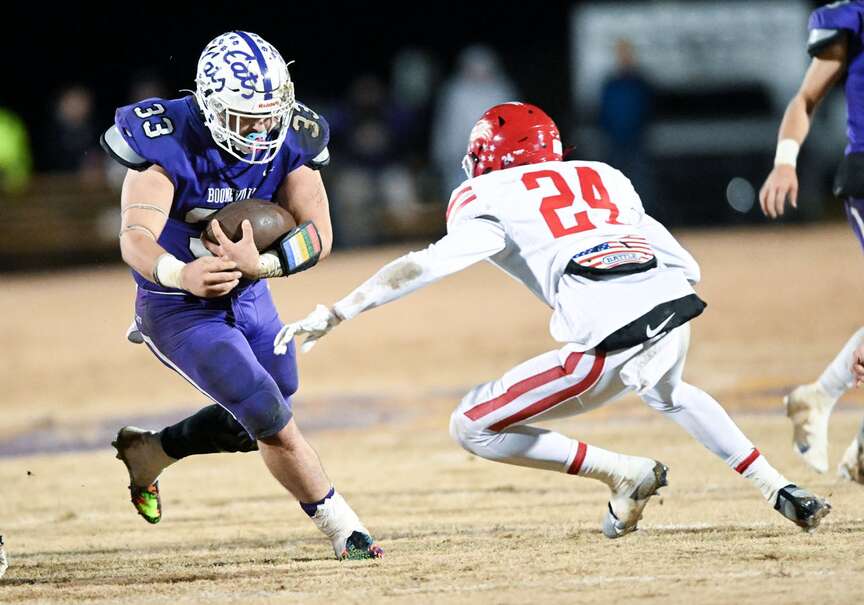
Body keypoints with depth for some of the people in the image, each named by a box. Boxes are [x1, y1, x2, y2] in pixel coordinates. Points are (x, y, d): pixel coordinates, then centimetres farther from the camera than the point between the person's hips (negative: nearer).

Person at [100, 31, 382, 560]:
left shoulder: (290, 139, -14)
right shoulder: (169, 141, -29)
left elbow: (318, 235, -18)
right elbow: (136, 237, -40)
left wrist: (258, 263, -36)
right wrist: (180, 273, -61)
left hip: (250, 297, 6)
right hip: (179, 311, -6)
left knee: (252, 425, 21)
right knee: (274, 423, -11)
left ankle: (146, 453, 41)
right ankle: (344, 530, 7)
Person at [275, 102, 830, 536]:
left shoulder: (489, 199, 13)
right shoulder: (604, 178, 28)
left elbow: (430, 264, -4)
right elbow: (686, 268, 23)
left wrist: (334, 315, -7)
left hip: (609, 339, -7)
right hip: (676, 302, 7)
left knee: (474, 428, 8)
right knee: (667, 391, 43)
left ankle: (626, 475, 7)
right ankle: (780, 491, 32)